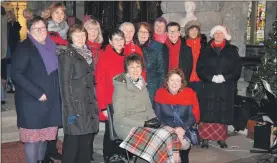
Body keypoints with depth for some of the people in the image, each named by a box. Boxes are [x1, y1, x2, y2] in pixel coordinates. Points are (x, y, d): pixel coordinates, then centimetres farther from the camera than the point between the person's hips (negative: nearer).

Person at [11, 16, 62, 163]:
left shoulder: (50, 47, 13)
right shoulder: (24, 47, -7)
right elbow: (16, 74, -16)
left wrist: (57, 94, 8)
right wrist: (37, 93, -19)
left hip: (51, 101, 6)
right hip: (32, 102, -6)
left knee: (44, 136, 12)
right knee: (33, 138, -3)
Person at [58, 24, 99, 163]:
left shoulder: (88, 54, 15)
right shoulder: (67, 55, -6)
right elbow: (65, 84, -12)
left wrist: (94, 104, 12)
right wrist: (70, 110, -18)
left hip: (89, 106, 7)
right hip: (75, 106, -6)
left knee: (86, 141, 10)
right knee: (72, 142, -2)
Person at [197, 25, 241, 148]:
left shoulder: (232, 50, 8)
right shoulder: (206, 50, 9)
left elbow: (237, 69, 3)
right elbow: (200, 68, 3)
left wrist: (224, 77, -11)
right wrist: (211, 77, -11)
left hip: (226, 88, 0)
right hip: (209, 87, 0)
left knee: (223, 113, 2)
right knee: (207, 113, -4)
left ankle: (221, 138, 11)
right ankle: (205, 138, 1)